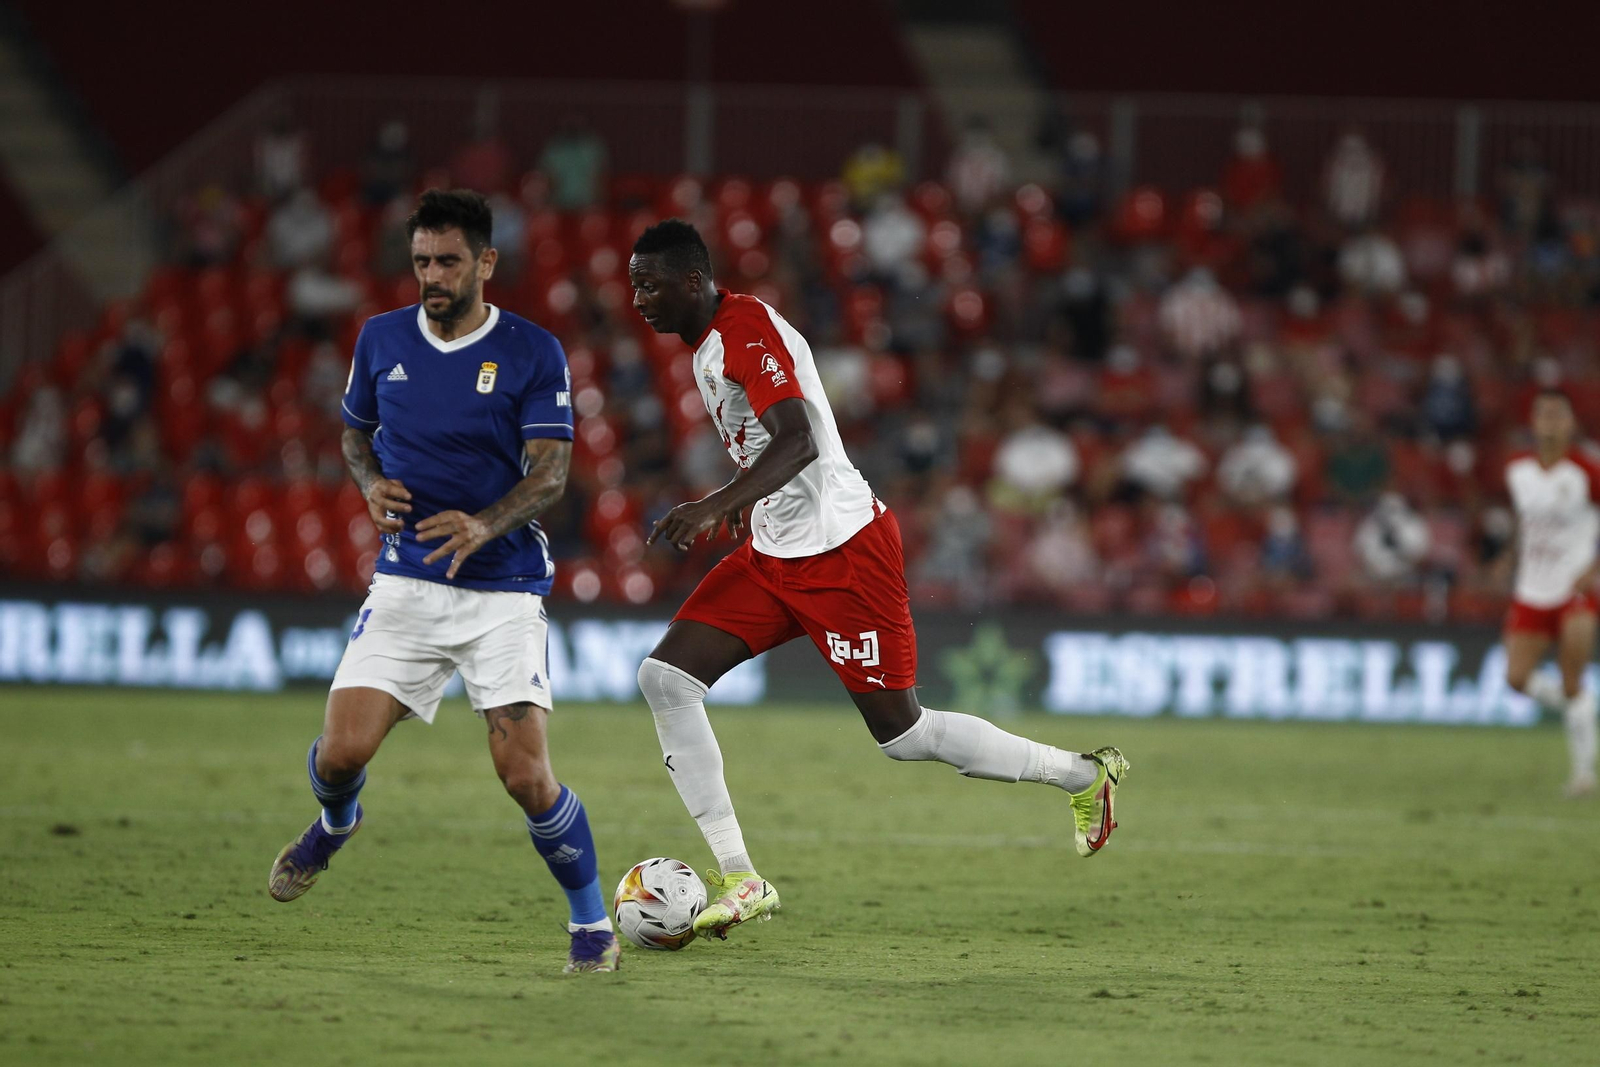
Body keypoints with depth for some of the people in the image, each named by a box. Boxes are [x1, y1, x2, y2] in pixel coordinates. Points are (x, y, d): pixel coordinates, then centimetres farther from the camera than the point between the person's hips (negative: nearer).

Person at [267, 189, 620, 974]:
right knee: (341, 753, -9)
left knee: (526, 777, -12)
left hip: (504, 592, -3)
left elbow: (549, 473, -11)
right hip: (405, 580, 3)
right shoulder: (381, 340, 5)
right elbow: (355, 431, 19)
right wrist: (372, 484, -4)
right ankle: (335, 822, 30)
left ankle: (591, 922, 10)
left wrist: (483, 525, -30)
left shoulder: (533, 353, -6)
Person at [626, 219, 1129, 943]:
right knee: (664, 677, -5)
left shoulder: (747, 329, -19)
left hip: (841, 549, -10)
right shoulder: (710, 342, 11)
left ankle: (1082, 775, 18)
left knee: (902, 734, -2)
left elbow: (799, 441, -32)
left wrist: (717, 506, -42)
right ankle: (739, 879, -4)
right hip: (772, 554, 10)